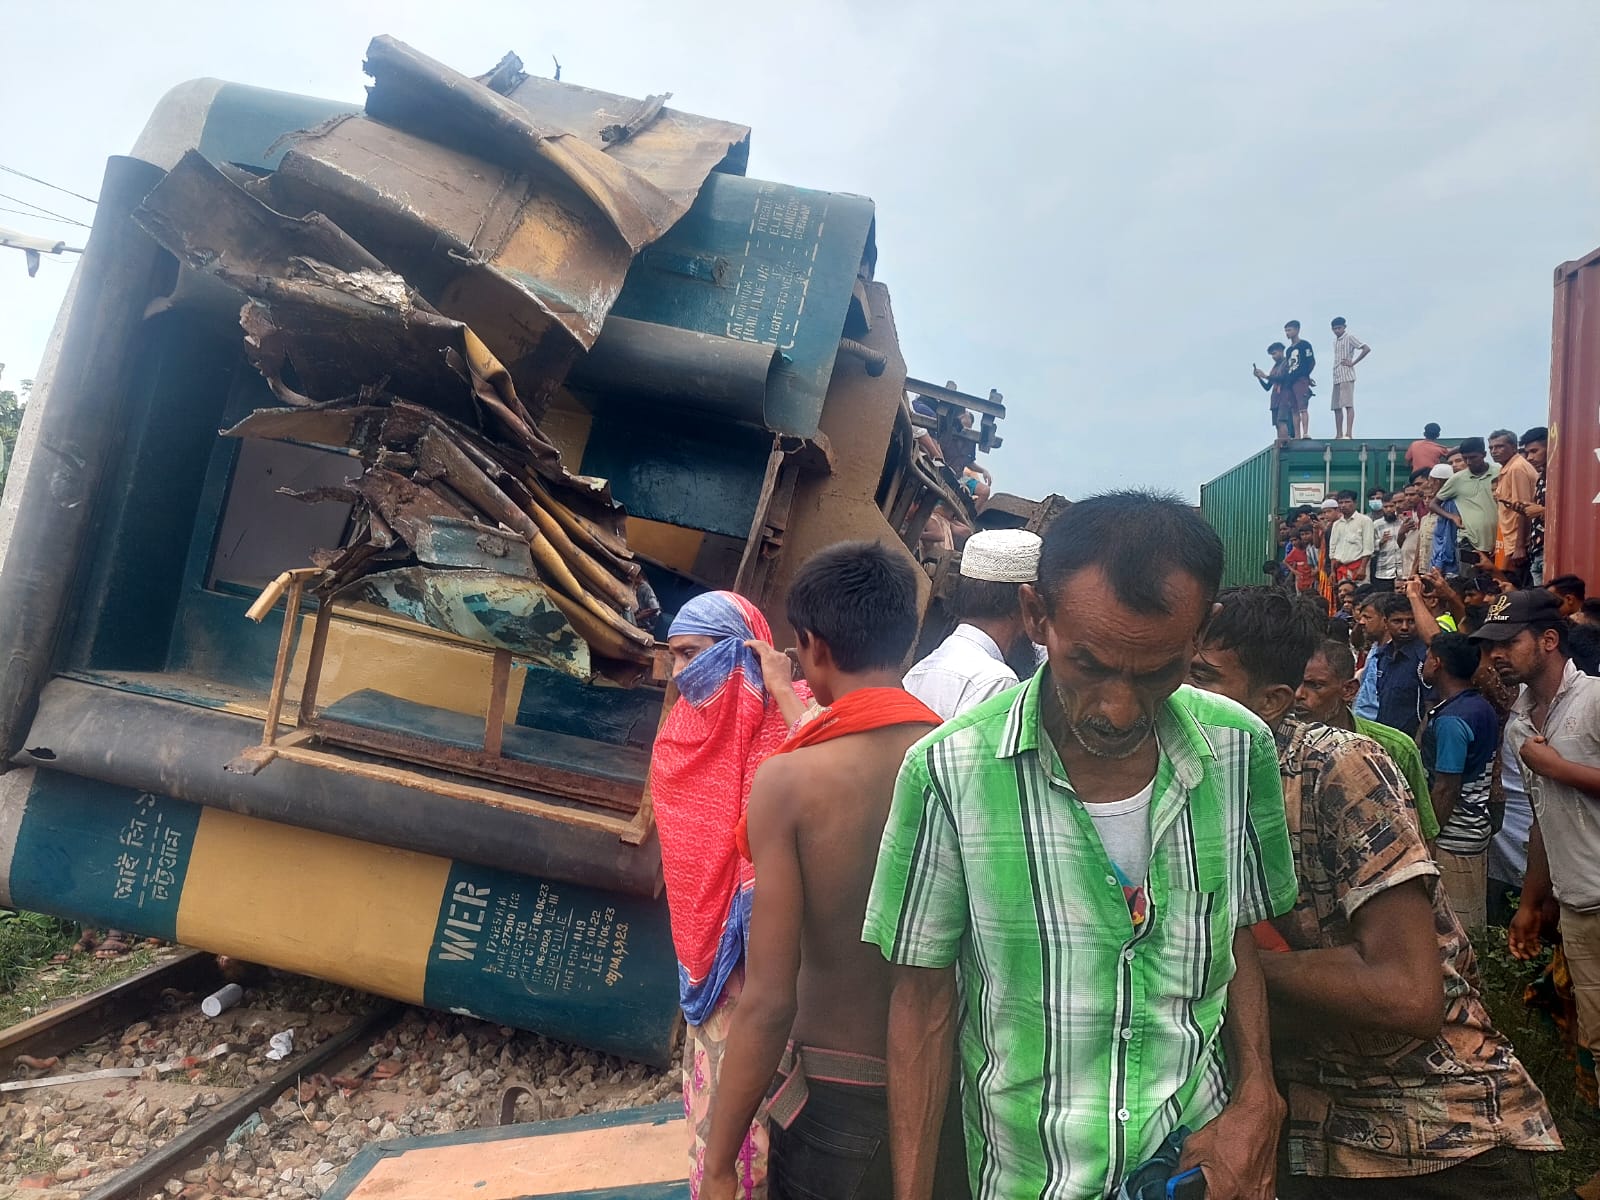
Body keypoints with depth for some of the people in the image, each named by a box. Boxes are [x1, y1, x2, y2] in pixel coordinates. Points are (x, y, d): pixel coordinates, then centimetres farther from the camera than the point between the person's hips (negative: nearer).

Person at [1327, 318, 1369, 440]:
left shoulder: (1350, 337, -3)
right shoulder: (1335, 341, 20)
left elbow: (1367, 348, -11)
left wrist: (1353, 363, -12)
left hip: (1347, 376, -8)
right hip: (1336, 377, 8)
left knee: (1348, 405, -14)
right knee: (1337, 407, 7)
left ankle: (1349, 433, -20)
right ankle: (1339, 435, 10)